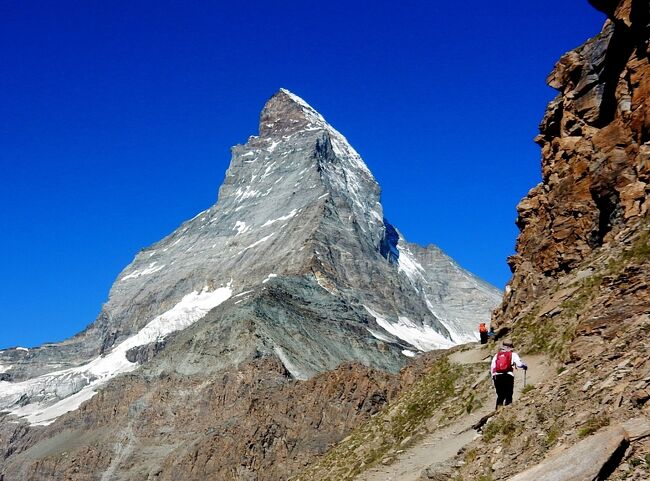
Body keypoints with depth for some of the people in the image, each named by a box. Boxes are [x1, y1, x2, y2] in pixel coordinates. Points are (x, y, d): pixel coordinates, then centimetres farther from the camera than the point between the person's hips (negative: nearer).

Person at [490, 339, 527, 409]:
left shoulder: (496, 355, 14)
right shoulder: (513, 354, 4)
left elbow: (492, 367, 10)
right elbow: (520, 364, -5)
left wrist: (493, 376, 17)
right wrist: (525, 367, 16)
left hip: (497, 377, 3)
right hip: (508, 377, -3)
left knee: (500, 396, 14)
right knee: (508, 396, 7)